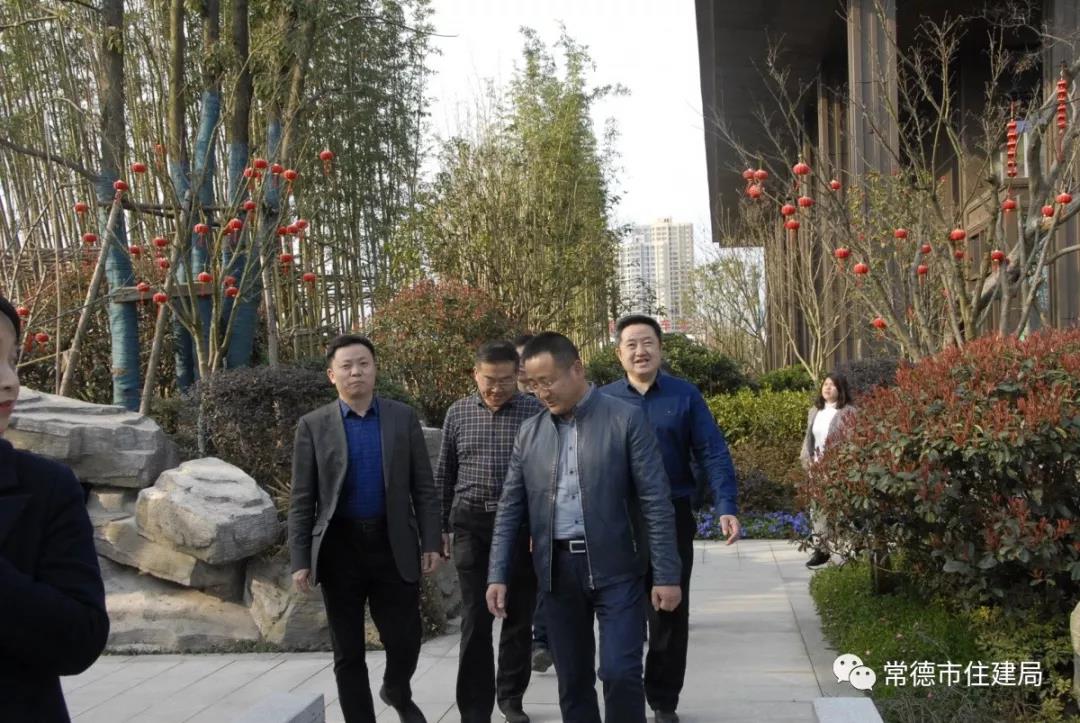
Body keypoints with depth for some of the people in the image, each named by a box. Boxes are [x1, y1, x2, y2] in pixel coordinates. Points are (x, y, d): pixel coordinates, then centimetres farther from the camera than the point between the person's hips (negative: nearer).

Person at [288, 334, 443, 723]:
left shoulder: (403, 417, 3)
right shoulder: (313, 425, 0)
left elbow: (424, 487, 4)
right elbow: (302, 500, 0)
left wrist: (432, 542, -3)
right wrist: (300, 560, -5)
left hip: (394, 546, 1)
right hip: (340, 548, 0)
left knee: (405, 640, 4)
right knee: (348, 652, 7)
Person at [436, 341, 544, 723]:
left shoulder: (535, 411, -4)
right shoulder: (458, 413, 4)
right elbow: (444, 474, 11)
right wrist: (441, 526, 10)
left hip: (523, 524, 0)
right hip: (472, 524, 1)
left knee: (519, 617, 11)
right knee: (476, 620, -1)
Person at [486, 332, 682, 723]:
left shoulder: (626, 420, -6)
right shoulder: (530, 432, 7)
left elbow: (656, 501, -8)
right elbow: (510, 508, 10)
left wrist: (666, 575, -10)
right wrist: (498, 574, 3)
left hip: (616, 568, -4)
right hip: (557, 570, 4)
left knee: (620, 673, -8)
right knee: (572, 678, 10)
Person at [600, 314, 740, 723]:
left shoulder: (686, 396, -1)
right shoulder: (602, 400, 2)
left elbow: (713, 455, -5)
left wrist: (727, 508, -17)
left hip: (673, 519, -1)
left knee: (670, 613, 9)